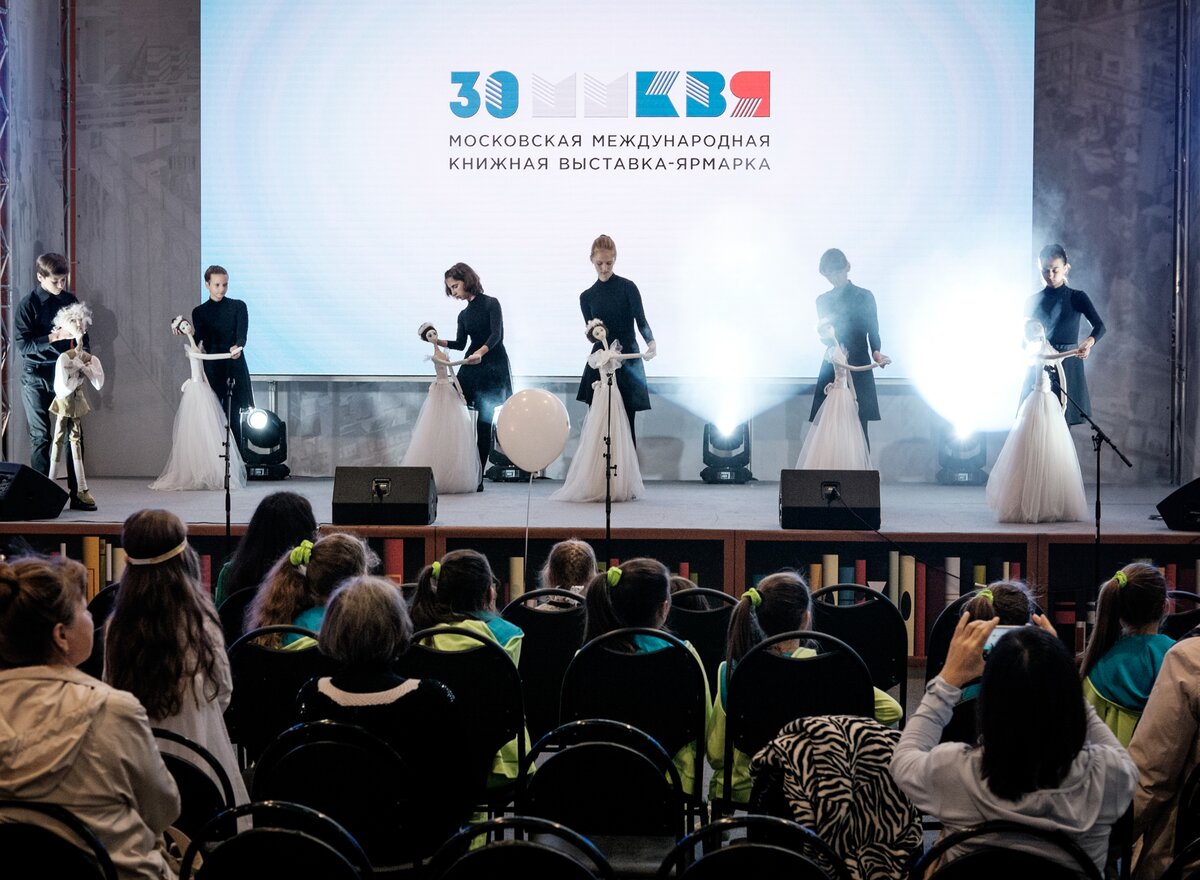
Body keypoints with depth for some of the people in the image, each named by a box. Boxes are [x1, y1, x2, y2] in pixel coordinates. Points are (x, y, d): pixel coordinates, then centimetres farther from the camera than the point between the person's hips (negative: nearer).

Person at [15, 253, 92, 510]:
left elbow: (83, 334, 15)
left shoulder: (71, 301, 6)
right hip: (36, 377, -3)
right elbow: (23, 344, -12)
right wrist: (53, 337, -23)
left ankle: (76, 493, 6)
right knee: (40, 437, 3)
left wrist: (84, 352, -3)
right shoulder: (28, 304, -5)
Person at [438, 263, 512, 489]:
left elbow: (497, 335, -15)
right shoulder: (464, 315, 15)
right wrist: (438, 341, -6)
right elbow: (460, 344, 11)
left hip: (493, 368, -5)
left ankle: (478, 477, -3)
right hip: (470, 369, 5)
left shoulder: (491, 304, -2)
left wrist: (480, 352, -32)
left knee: (484, 423, -6)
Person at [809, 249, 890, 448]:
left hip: (859, 370, -2)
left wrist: (876, 352, -17)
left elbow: (873, 332, 4)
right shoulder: (823, 301, 14)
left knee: (859, 428, -6)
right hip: (831, 369, 2)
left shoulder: (864, 297, 6)